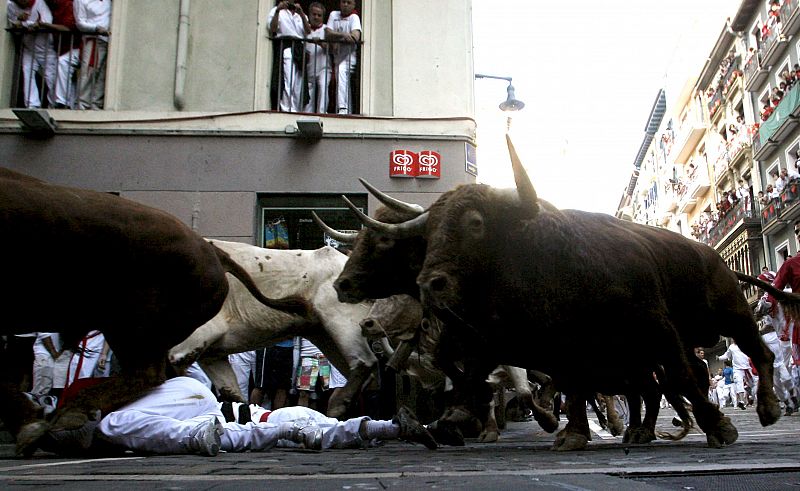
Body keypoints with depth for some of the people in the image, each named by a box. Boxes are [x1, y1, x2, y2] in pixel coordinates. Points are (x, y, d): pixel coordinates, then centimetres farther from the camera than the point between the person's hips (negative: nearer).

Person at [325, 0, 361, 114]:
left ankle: (343, 108, -39)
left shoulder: (354, 17, -2)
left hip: (350, 55, -6)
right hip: (337, 56, 6)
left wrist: (336, 40, -12)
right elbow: (327, 34, -3)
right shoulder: (334, 14, 11)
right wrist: (342, 35, -19)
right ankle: (348, 112, 18)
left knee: (341, 71, -31)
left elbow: (355, 37, -18)